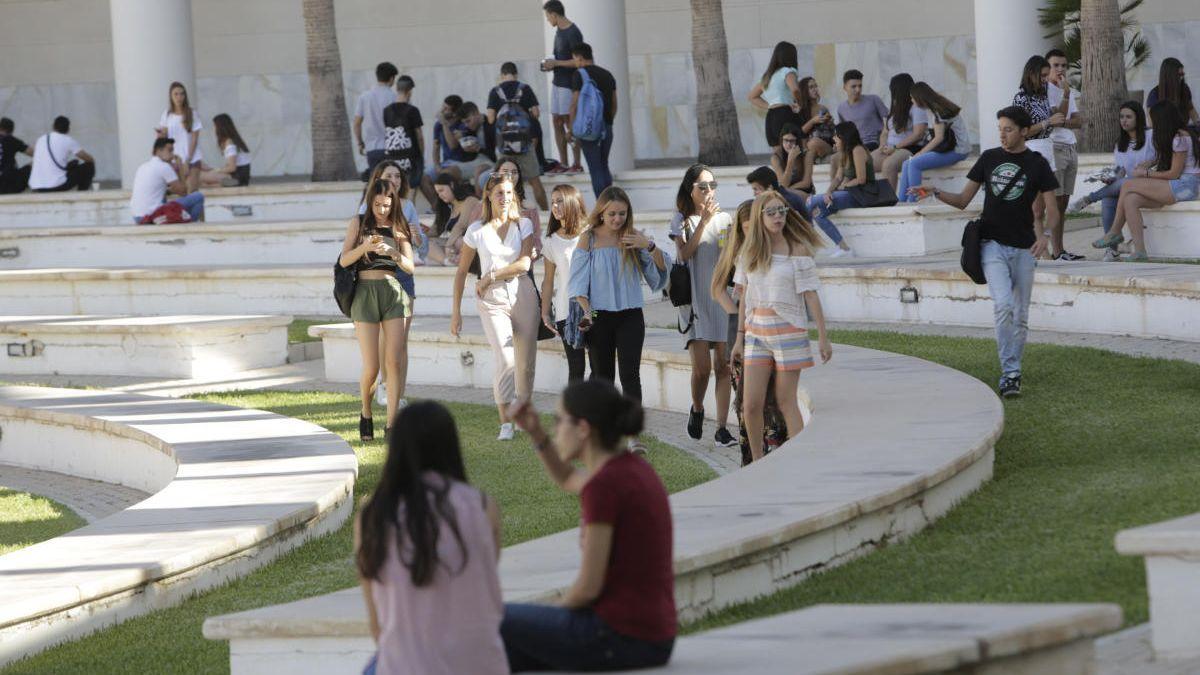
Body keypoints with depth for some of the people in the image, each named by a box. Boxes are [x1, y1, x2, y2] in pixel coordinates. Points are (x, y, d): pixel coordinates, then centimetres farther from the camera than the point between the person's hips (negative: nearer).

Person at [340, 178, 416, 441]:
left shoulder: (398, 228, 9)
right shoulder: (359, 223, 4)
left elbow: (410, 267, 4)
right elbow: (344, 260, -3)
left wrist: (393, 253, -16)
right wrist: (366, 246, -20)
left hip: (393, 293, 2)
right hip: (365, 293, -2)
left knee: (393, 362, -8)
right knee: (371, 367, -6)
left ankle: (391, 423, -6)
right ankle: (366, 415, 20)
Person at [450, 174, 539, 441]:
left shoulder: (523, 225, 5)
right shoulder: (477, 230, 4)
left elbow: (524, 264, -6)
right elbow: (461, 272, 9)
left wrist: (490, 277, -8)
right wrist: (455, 312, 8)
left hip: (523, 294, 1)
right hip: (492, 299, -1)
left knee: (526, 363, 0)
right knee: (505, 361, -15)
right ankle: (505, 422, -6)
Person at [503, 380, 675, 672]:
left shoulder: (603, 486, -18)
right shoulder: (635, 469, 9)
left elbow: (589, 586, -18)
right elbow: (568, 480, 31)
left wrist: (554, 611, 2)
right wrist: (535, 432, 16)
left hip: (618, 638, -8)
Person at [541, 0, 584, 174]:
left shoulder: (573, 34, -17)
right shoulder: (559, 31, 10)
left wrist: (556, 63, -17)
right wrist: (551, 65, 5)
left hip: (569, 84, -9)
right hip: (557, 82, 9)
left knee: (569, 123, -6)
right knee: (557, 122, 8)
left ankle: (577, 164, 0)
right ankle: (563, 163, 13)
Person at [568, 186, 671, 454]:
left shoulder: (632, 238, 5)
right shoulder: (589, 240, 1)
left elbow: (663, 267, 5)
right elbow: (579, 281, 0)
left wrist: (650, 246, -13)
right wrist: (586, 311, -12)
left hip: (630, 316, 0)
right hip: (600, 316, 0)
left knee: (630, 374, -11)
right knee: (602, 375, 7)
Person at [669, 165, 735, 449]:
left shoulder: (724, 219, 12)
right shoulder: (682, 220, 6)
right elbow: (684, 254, -10)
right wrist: (703, 221, -14)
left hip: (722, 296, 2)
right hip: (695, 297, -2)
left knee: (723, 365, -4)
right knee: (702, 367, -11)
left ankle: (722, 428, -4)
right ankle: (697, 410, 18)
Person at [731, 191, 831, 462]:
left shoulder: (798, 250, -4)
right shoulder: (750, 252, 8)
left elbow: (811, 295, -6)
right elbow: (745, 297, 13)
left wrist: (823, 337, -8)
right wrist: (740, 337, 13)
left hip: (788, 328, -4)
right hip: (756, 331, 4)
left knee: (787, 401, -2)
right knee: (751, 404, -3)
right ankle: (757, 463, 10)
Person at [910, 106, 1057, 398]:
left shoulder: (1037, 164, 2)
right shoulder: (989, 158, 8)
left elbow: (1051, 207, 0)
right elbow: (963, 200, 12)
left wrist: (1045, 234, -20)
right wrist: (936, 193, -6)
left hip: (1024, 248, 0)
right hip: (992, 244, 0)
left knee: (1020, 315, 5)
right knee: (1003, 304, -19)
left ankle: (1012, 372, 19)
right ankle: (1010, 373, -17)